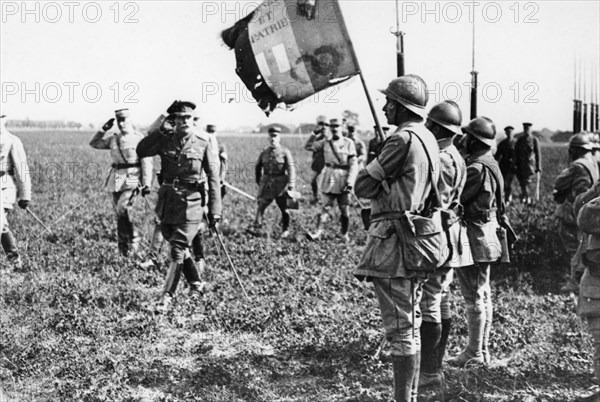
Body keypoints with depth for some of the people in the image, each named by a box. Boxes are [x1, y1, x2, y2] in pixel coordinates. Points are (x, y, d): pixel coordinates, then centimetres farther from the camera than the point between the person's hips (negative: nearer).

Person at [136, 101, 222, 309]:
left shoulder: (204, 141, -6)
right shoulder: (166, 139, 2)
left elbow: (213, 178, -5)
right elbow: (141, 151, -12)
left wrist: (214, 211, -8)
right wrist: (161, 130, -17)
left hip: (190, 200, -4)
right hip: (168, 198, 4)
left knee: (178, 249, -6)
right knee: (177, 245, 15)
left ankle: (167, 295, 2)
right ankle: (196, 283, 34)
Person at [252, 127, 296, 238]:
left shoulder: (285, 152, -4)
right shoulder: (265, 152, 7)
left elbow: (291, 169, -8)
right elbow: (258, 166, 19)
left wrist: (291, 185, -15)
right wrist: (259, 181, 14)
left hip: (280, 184, -3)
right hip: (266, 183, 3)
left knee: (284, 208, 4)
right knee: (261, 205, -2)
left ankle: (285, 231, 15)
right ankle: (256, 227, 9)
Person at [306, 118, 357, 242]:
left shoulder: (348, 143, -3)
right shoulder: (325, 142, 6)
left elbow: (353, 165, -6)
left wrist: (350, 183, -14)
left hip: (343, 179, -2)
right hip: (328, 179, 2)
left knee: (344, 210, 5)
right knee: (326, 207, -8)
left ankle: (345, 235, 20)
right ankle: (318, 233, -15)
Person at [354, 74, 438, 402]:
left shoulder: (403, 140, -16)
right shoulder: (428, 139, 14)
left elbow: (364, 187, -12)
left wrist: (371, 169, 4)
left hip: (394, 240, -10)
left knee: (400, 328, -5)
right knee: (409, 325, 16)